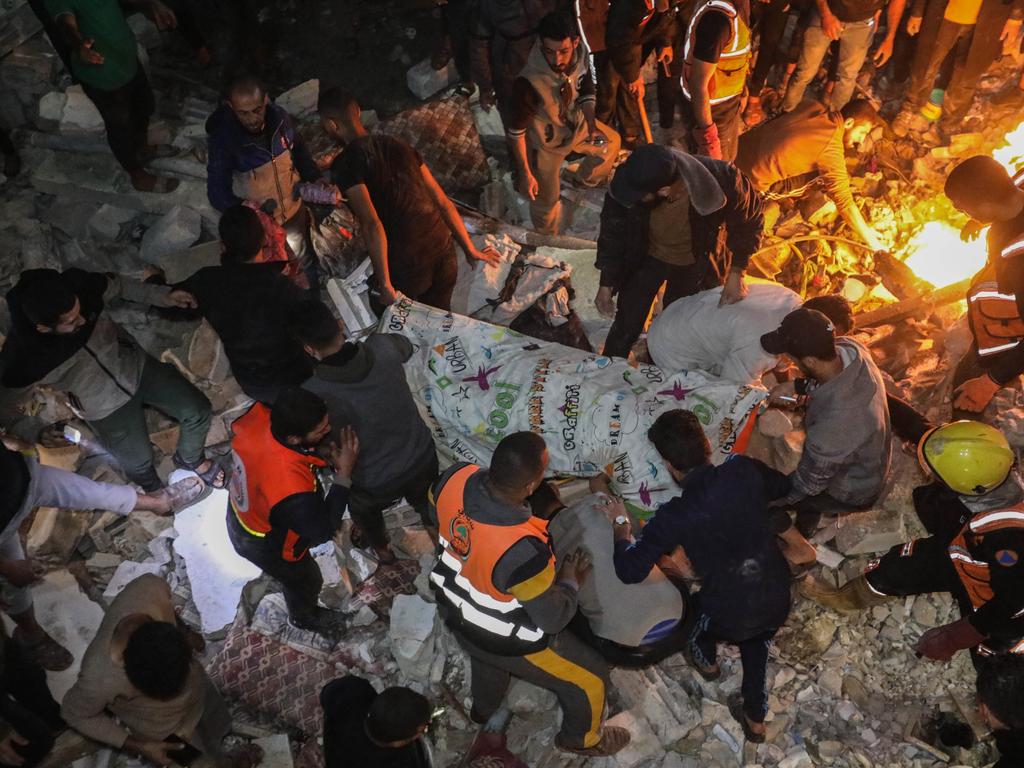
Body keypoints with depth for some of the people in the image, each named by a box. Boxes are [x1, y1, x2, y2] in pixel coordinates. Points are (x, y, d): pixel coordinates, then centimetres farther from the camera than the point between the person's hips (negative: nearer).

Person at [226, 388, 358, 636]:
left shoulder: (258, 414, -31)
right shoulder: (291, 488, -48)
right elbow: (324, 531, -29)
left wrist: (319, 451, -22)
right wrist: (344, 474, -29)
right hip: (267, 545, -6)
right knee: (305, 581, 27)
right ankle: (305, 617, 60)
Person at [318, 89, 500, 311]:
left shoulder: (344, 164, -6)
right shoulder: (398, 144, 13)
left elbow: (372, 225, -18)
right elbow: (443, 202, 14)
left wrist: (385, 285, -16)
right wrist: (470, 250, 20)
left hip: (405, 269, -6)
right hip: (445, 255, 6)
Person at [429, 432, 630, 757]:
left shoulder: (457, 477, -27)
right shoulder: (522, 551, -44)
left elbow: (435, 515, 0)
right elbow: (553, 618, -25)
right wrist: (570, 579, -6)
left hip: (455, 609, 6)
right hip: (502, 640, -6)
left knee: (486, 656, 40)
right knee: (591, 679, 20)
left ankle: (483, 709, 69)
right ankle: (580, 739, 49)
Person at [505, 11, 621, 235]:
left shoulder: (580, 56, -24)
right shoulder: (528, 82, -41)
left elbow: (586, 93, -4)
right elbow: (515, 131, -28)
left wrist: (592, 125, -20)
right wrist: (525, 173, -23)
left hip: (576, 124, 6)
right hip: (545, 142, -5)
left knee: (612, 141, 27)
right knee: (547, 201, 13)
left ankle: (587, 179, 58)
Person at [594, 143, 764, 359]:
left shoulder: (722, 180, -38)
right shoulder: (629, 181, -34)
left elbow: (749, 220, -14)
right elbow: (612, 233, -13)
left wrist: (736, 273, -15)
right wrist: (606, 284, -8)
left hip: (691, 266, 0)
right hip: (646, 259, 0)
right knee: (625, 328, 7)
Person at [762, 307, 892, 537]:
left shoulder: (832, 423, -46)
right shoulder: (851, 347, -26)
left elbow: (808, 482, -26)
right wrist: (797, 386, -10)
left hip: (851, 494, -7)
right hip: (872, 463, 7)